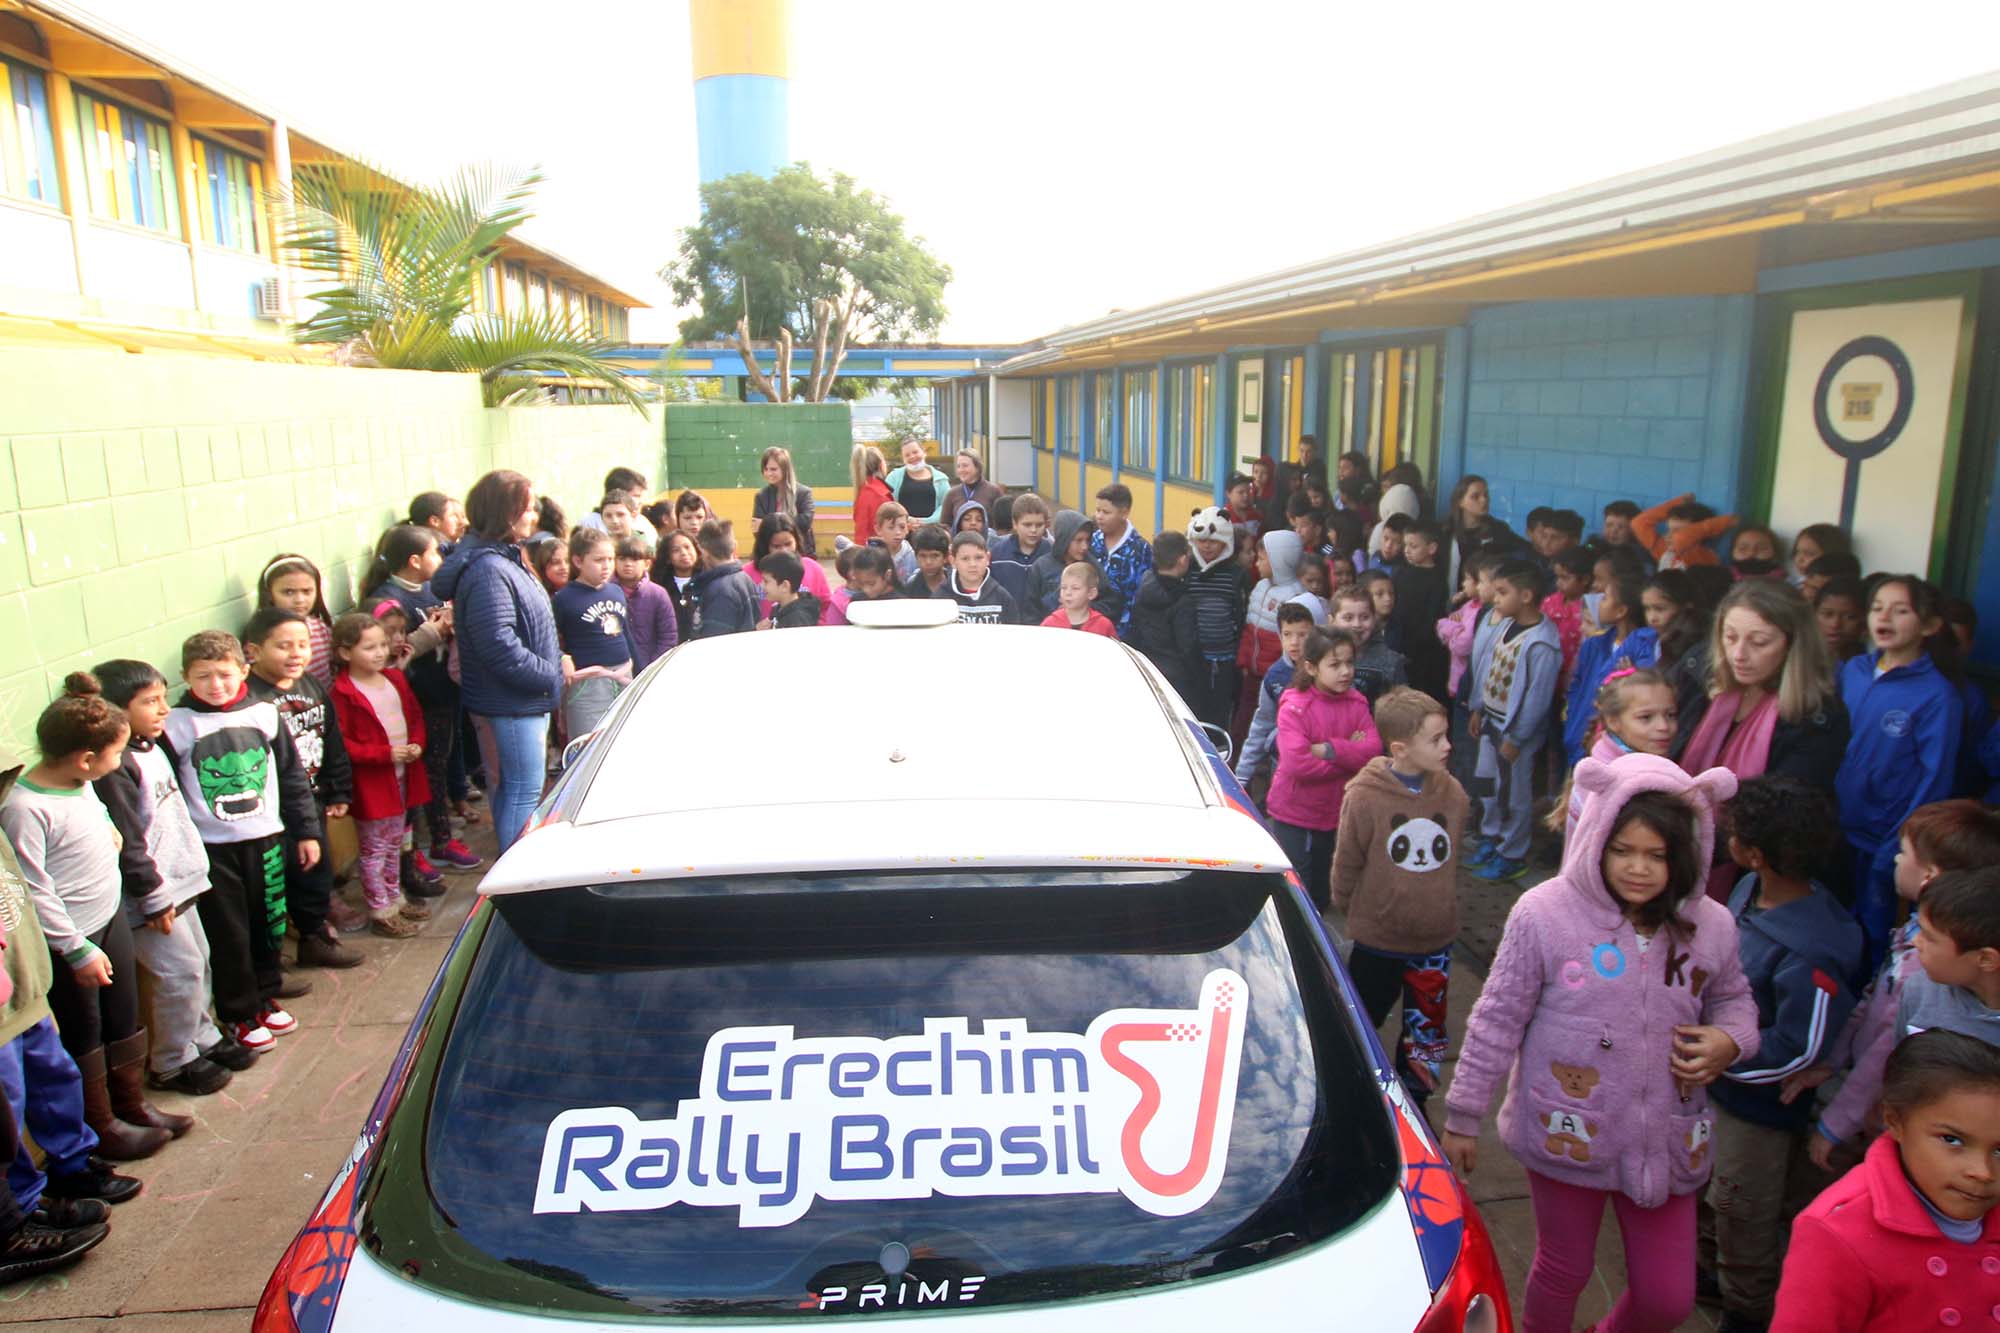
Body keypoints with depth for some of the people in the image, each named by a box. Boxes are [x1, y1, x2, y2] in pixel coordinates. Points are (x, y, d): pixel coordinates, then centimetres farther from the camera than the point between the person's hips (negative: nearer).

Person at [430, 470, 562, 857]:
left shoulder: (505, 559, 11)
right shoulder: (487, 570, -21)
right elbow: (500, 647, -27)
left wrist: (555, 665, 8)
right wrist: (552, 675, -17)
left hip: (525, 701, 10)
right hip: (511, 706, -10)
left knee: (511, 789, 19)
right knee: (524, 793, -2)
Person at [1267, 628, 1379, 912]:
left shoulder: (1356, 703, -2)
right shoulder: (1293, 708, -19)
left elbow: (1373, 750, -13)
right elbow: (1297, 763, -29)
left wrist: (1330, 749, -26)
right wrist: (1350, 754, -20)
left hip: (1331, 811, 5)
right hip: (1293, 814, -5)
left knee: (1320, 894, 21)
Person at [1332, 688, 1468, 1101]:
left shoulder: (1452, 793, -6)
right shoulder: (1365, 795, -20)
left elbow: (1450, 859, 9)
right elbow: (1347, 863, -7)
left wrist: (1441, 908, 14)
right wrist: (1353, 910, 5)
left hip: (1435, 939, 4)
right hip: (1378, 938, -3)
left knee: (1427, 1034, 16)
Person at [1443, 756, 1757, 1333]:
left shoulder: (1710, 926, -4)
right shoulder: (1544, 914, -15)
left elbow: (1733, 999, 16)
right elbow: (1497, 1021, -9)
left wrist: (1730, 1041, -9)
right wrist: (1463, 1116, -5)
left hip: (1667, 1142, 3)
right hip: (1566, 1133, -3)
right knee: (1563, 1271, 15)